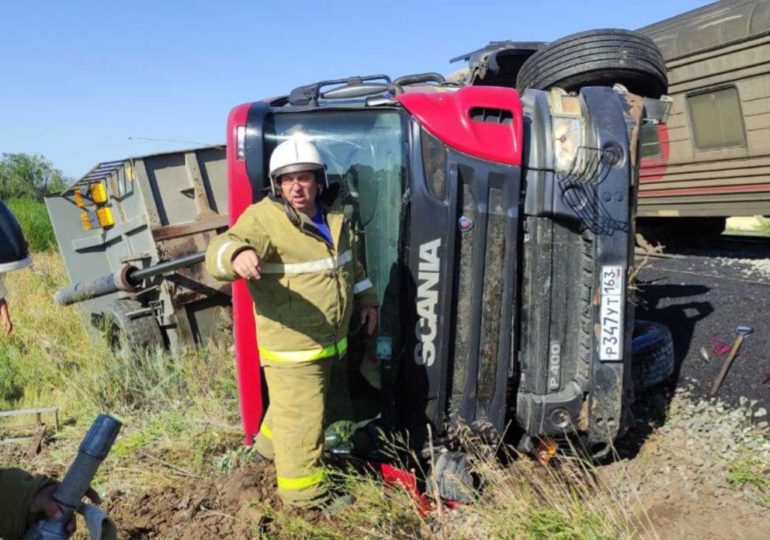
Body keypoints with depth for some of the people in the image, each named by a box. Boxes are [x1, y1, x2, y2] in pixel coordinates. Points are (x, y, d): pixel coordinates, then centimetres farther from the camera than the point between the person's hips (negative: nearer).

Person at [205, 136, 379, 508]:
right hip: (291, 347, -8)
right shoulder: (263, 218, -19)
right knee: (301, 421, 2)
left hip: (329, 341, 8)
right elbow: (217, 256, -32)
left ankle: (271, 445, 56)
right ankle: (305, 497, 23)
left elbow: (350, 261, 21)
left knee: (292, 406, 28)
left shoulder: (333, 215, 5)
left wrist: (365, 298, 17)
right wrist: (237, 254, -54)